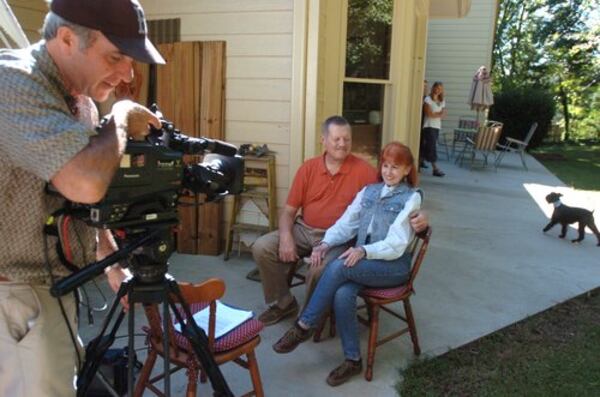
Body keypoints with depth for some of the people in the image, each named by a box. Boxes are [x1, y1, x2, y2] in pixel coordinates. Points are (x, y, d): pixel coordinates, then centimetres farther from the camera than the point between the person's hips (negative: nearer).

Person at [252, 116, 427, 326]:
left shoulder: (364, 170, -7)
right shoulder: (308, 168, 2)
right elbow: (289, 210, 4)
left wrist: (416, 215, -26)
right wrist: (286, 236, -15)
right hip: (304, 230, 4)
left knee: (319, 269, -32)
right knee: (262, 248, -12)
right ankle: (283, 303, 10)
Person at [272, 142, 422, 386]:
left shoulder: (411, 197, -2)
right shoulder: (369, 191, 15)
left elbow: (396, 245, -12)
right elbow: (346, 223, 7)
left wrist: (364, 250, -28)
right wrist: (327, 242, -13)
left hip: (393, 265, -4)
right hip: (363, 259, 4)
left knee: (338, 267, -31)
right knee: (342, 295, -29)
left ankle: (304, 326, -16)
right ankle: (352, 360, -13)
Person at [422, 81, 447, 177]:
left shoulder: (442, 101, 14)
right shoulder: (428, 99, -4)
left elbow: (443, 115, 9)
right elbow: (429, 114, -12)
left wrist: (435, 114, -10)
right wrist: (439, 114, -3)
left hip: (437, 127, 6)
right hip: (429, 126, -6)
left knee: (428, 146, 6)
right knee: (432, 146, -14)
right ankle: (436, 168, -19)